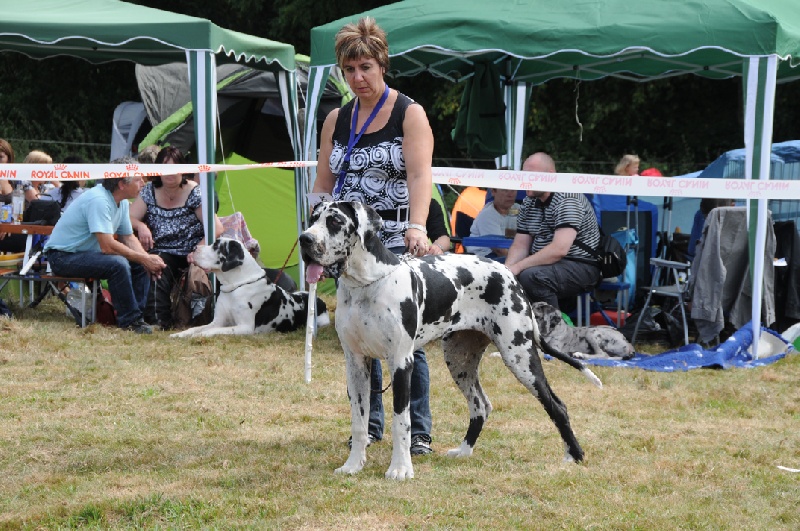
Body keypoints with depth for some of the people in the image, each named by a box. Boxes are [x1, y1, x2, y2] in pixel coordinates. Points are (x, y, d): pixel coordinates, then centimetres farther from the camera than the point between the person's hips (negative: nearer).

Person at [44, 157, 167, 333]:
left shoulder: (122, 202, 4)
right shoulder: (99, 200, -26)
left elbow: (129, 238, 11)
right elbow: (107, 246, -31)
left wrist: (148, 259, -9)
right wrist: (144, 259, -24)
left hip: (89, 253, 10)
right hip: (63, 256, -10)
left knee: (140, 265, -1)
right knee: (118, 264, -30)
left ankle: (136, 315, 0)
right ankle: (129, 320, -18)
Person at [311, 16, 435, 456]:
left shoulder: (409, 114, -3)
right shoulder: (336, 120, 12)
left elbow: (419, 175, -17)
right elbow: (323, 184, 13)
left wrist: (417, 227, -33)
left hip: (397, 242, -5)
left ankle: (419, 430, 1)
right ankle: (370, 423, 17)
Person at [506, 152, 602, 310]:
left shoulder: (567, 200, -16)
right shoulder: (529, 202, 10)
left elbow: (559, 249, -27)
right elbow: (520, 245, 9)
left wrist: (518, 267, -27)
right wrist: (507, 268, -13)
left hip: (581, 267, -8)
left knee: (530, 276, -32)